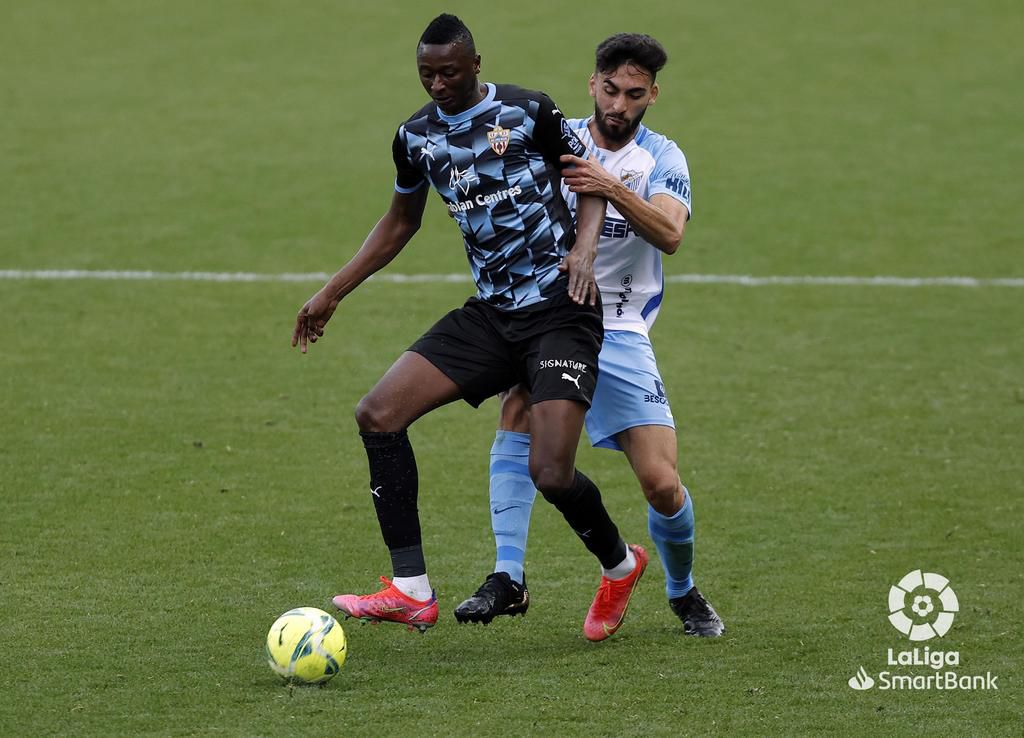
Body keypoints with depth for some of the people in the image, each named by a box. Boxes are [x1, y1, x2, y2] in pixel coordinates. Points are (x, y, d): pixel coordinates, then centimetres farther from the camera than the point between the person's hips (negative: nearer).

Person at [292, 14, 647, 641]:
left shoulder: (528, 112, -7)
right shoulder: (416, 136, 8)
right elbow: (402, 220, 24)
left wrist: (584, 247, -16)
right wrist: (333, 293, 23)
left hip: (560, 308, -6)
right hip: (490, 313, 6)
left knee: (551, 474, -18)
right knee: (378, 415, -10)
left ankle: (620, 565, 17)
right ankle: (411, 593, -5)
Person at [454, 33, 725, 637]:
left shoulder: (661, 158, -1)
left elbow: (670, 234, -21)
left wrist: (611, 188, -36)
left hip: (620, 330, -1)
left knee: (662, 485, -9)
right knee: (519, 411, -31)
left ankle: (683, 592, 21)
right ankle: (508, 578, -31)